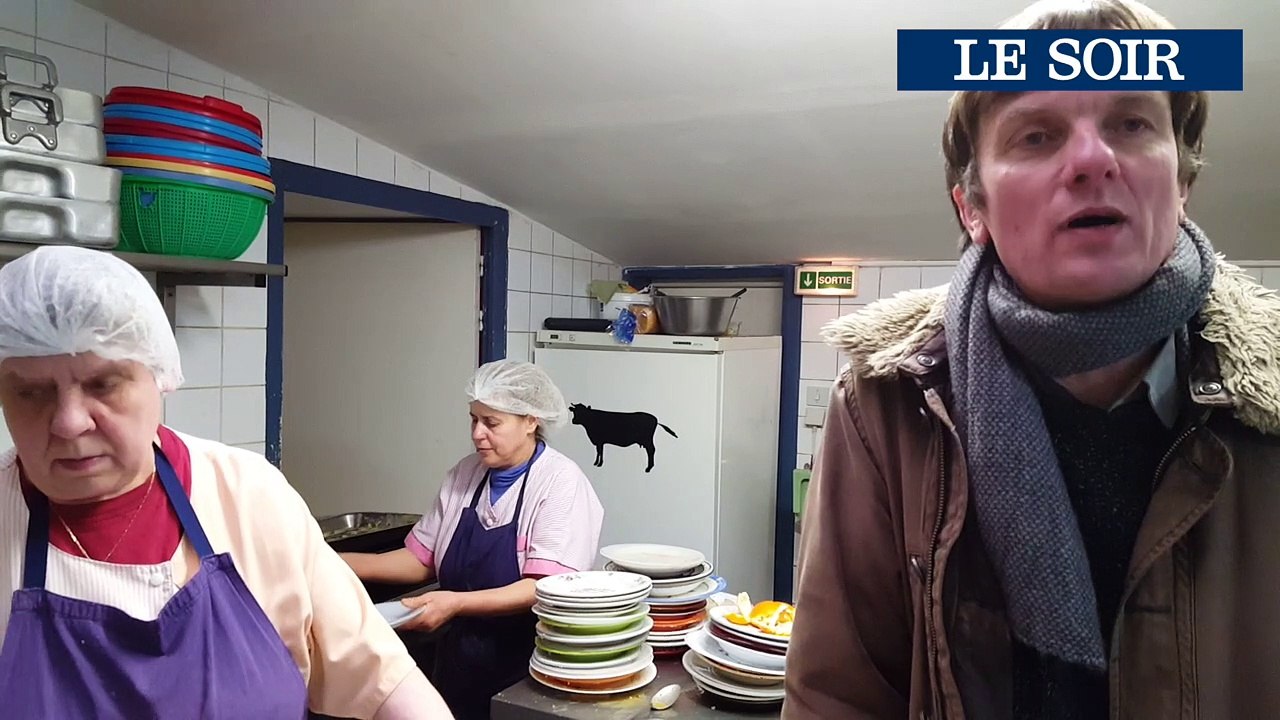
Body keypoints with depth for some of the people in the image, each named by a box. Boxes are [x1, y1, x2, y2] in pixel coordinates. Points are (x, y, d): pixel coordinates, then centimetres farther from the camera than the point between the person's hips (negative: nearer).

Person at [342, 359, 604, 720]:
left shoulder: (561, 482, -16)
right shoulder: (465, 474, 2)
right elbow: (423, 558, 6)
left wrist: (457, 603, -32)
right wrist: (346, 564, -6)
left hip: (525, 670, -5)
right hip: (457, 661, 5)